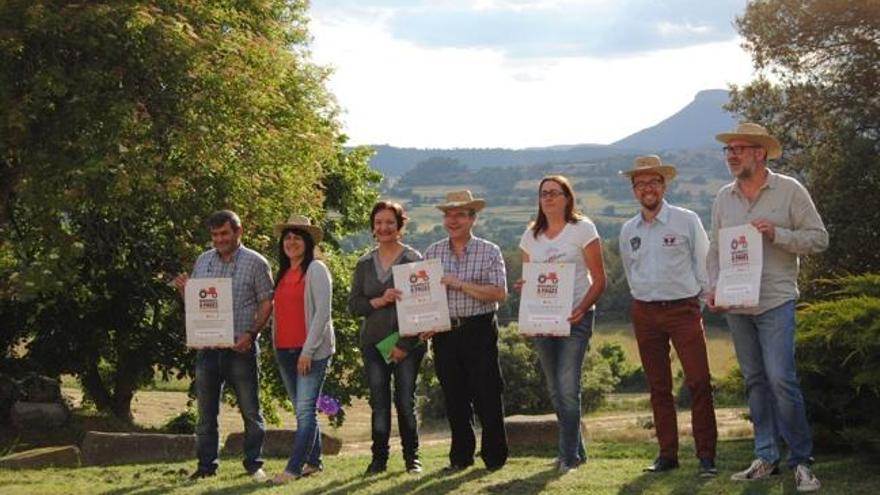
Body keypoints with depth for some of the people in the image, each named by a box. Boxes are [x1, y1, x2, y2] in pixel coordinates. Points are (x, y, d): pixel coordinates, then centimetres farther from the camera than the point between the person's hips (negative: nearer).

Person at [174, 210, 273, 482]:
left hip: (241, 347, -4)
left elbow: (266, 303, -4)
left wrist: (251, 334, -16)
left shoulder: (255, 262, -2)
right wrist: (184, 290, -5)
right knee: (206, 411, 9)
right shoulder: (203, 261, 11)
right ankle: (207, 465, 17)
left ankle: (254, 464, 13)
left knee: (250, 410, 3)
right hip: (207, 347, 4)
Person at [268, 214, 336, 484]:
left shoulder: (316, 269, -5)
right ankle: (314, 461, 19)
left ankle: (294, 467, -10)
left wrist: (308, 350, -16)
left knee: (305, 410, -9)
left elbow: (323, 312, -12)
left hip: (311, 350, -7)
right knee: (303, 410, 11)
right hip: (285, 351, 7)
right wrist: (275, 347, 10)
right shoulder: (282, 274, 16)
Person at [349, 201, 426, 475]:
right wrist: (379, 301, -14)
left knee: (406, 401, -1)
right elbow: (353, 305, 6)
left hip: (407, 342, -3)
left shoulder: (414, 260, -3)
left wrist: (405, 344, -12)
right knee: (379, 402, 3)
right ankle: (379, 457, 11)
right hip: (373, 342, 3)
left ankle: (412, 457, 12)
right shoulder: (365, 264, 9)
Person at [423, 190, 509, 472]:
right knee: (454, 398, 9)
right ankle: (460, 456, 19)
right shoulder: (433, 253, 9)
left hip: (479, 331, -3)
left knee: (486, 396, -1)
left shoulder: (489, 252, -1)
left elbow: (499, 293, -12)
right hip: (444, 332, 3)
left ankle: (494, 457, 11)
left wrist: (460, 284, -17)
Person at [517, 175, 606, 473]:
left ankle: (568, 455, -4)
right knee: (555, 390, 9)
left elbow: (599, 280, -4)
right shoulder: (531, 236, 12)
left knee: (567, 387, -13)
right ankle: (577, 451, 22)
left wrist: (582, 309, -19)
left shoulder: (582, 229, -2)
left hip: (575, 315, -5)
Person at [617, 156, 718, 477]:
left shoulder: (686, 221, -3)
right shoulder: (628, 231, 9)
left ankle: (706, 455, -5)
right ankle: (667, 454, 13)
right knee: (658, 387, 7)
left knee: (699, 383, -10)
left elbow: (704, 264, 1)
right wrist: (644, 300, 15)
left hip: (684, 308, -4)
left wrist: (699, 304, 0)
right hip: (645, 314, 4)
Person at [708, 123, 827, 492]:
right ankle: (766, 458, 16)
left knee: (781, 378, -12)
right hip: (736, 305, 5)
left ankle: (801, 460, -1)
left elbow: (818, 239, -3)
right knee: (755, 381, 9)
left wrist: (777, 234, -16)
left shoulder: (789, 190, -2)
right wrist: (713, 288, 3)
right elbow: (715, 250, 17)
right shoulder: (724, 197, 11)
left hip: (775, 302, -5)